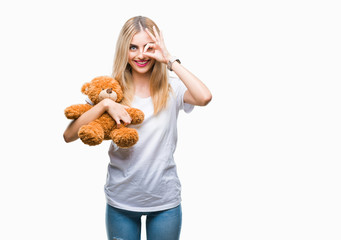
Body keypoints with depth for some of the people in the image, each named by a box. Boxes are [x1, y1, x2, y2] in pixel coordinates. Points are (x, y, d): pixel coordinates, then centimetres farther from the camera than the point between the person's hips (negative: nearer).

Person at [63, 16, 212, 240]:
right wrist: (105, 104, -21)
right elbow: (69, 135, -8)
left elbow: (205, 97, -27)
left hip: (165, 201, -1)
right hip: (121, 200, 1)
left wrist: (170, 60, -19)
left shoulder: (172, 89, -4)